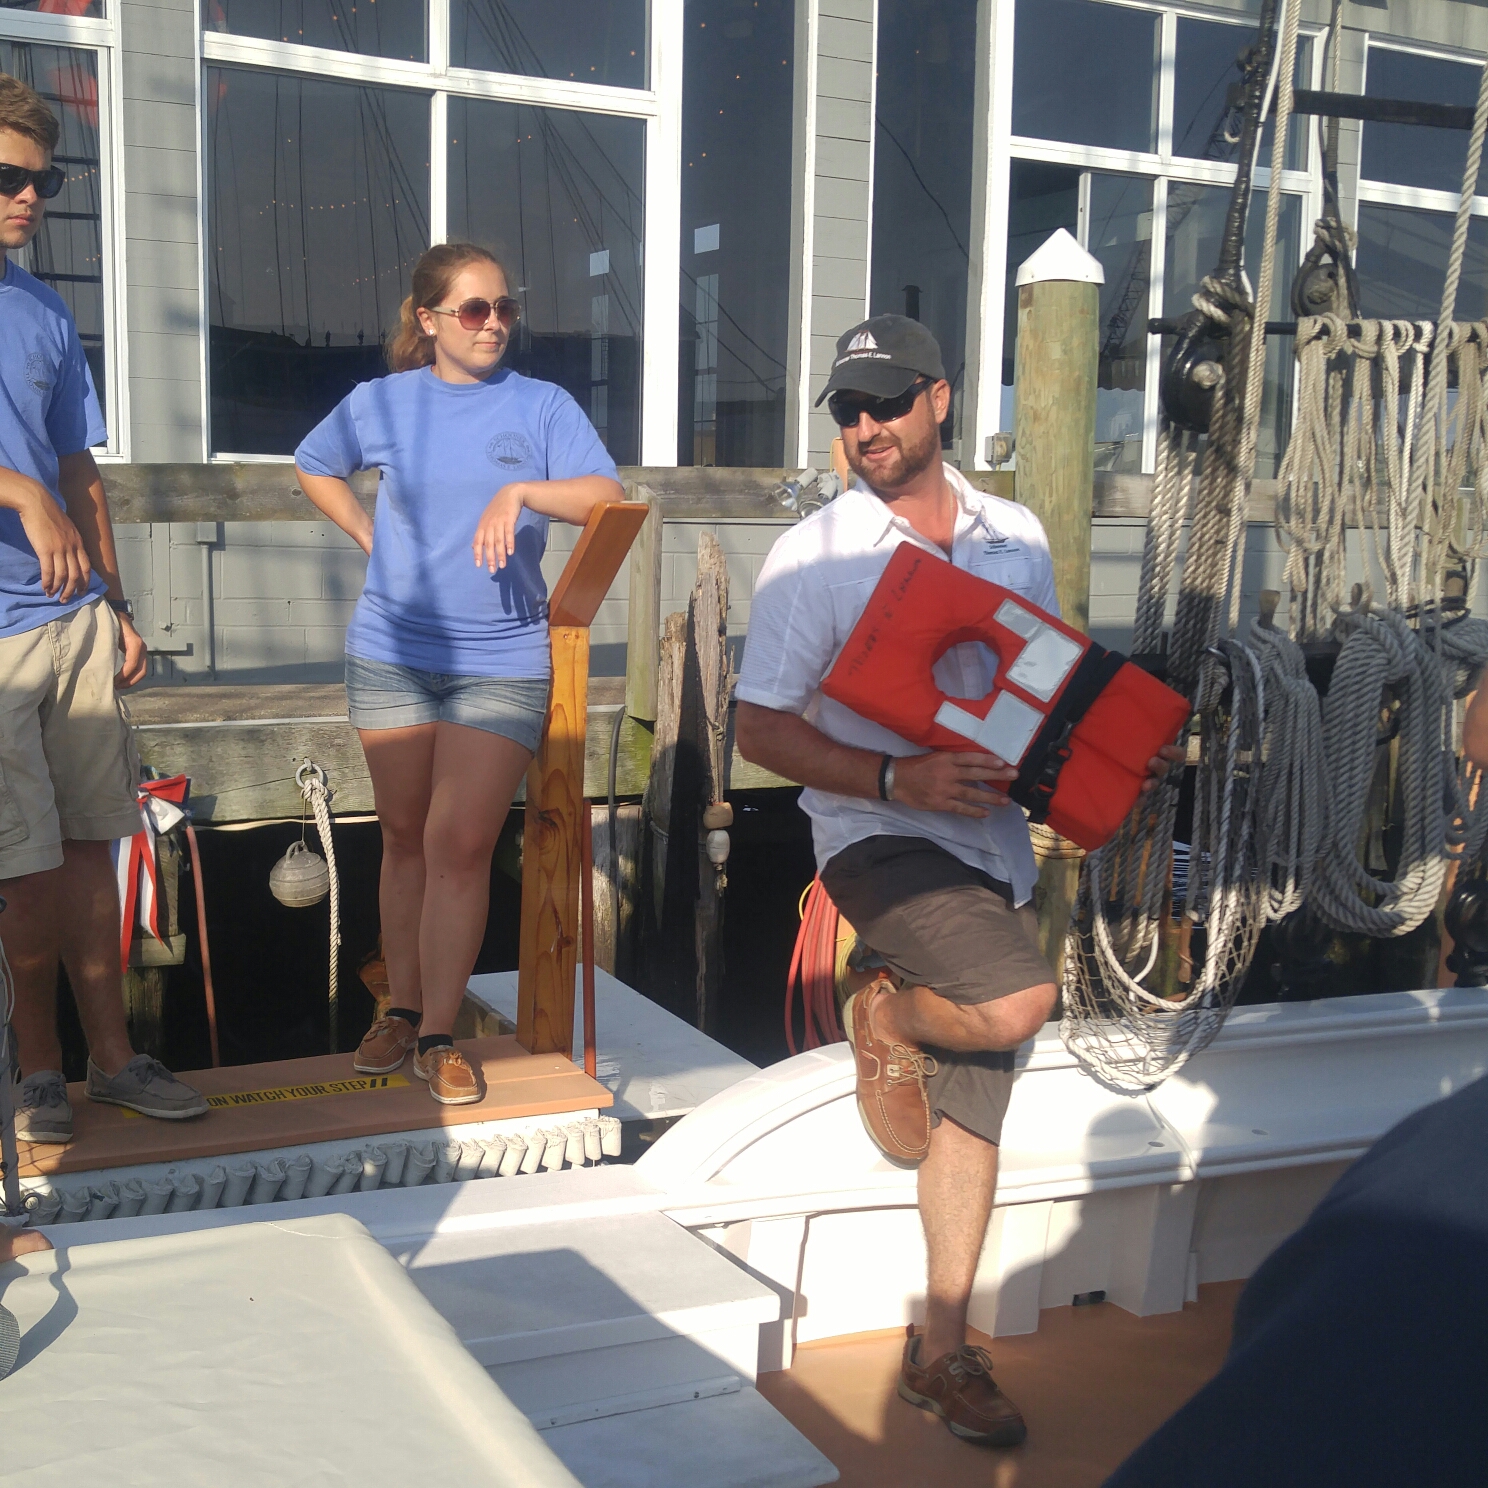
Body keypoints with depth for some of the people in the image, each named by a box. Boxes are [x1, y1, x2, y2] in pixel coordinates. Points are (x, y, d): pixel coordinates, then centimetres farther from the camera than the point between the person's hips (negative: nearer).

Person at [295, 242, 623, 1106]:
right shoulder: (384, 404, 5)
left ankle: (440, 1035, 1)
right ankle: (402, 1010, 23)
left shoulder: (542, 406, 0)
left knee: (461, 843, -7)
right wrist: (368, 536, 8)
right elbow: (314, 466, 22)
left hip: (503, 662, -2)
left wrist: (522, 490, -25)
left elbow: (609, 499, -11)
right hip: (393, 654, 2)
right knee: (407, 838, 11)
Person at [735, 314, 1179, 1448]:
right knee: (1020, 1001, -28)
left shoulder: (1017, 540, 8)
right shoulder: (815, 556, -6)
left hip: (992, 844, 5)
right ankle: (885, 1020, 6)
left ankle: (943, 1353, 19)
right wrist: (899, 779, -21)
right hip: (876, 838, -4)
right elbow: (761, 727, -9)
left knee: (971, 1110, 6)